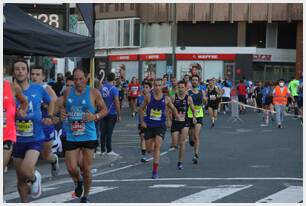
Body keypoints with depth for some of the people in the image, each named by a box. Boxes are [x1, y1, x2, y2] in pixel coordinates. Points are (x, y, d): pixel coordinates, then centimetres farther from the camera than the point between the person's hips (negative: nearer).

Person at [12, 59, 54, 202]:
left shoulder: (38, 89, -3)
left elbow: (51, 102, 16)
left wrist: (49, 117, 6)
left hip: (35, 139, -2)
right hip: (18, 140, 2)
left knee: (25, 170, -24)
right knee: (20, 179, 11)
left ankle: (35, 178, 11)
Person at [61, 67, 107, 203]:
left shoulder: (93, 93, -6)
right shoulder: (67, 92, 3)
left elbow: (104, 110, 2)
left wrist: (95, 116, -17)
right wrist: (62, 112, -3)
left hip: (89, 136, -2)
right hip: (72, 136, 2)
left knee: (86, 169, 5)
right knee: (71, 168, -6)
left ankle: (85, 196, 26)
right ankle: (78, 182, 30)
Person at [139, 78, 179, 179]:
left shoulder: (166, 99, -3)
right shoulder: (148, 97, -4)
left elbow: (173, 109, 13)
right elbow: (142, 109, 7)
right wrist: (142, 121, 0)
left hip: (160, 125, -1)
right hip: (149, 125, 1)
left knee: (157, 146, -15)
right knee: (148, 147, 5)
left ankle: (155, 171, -14)